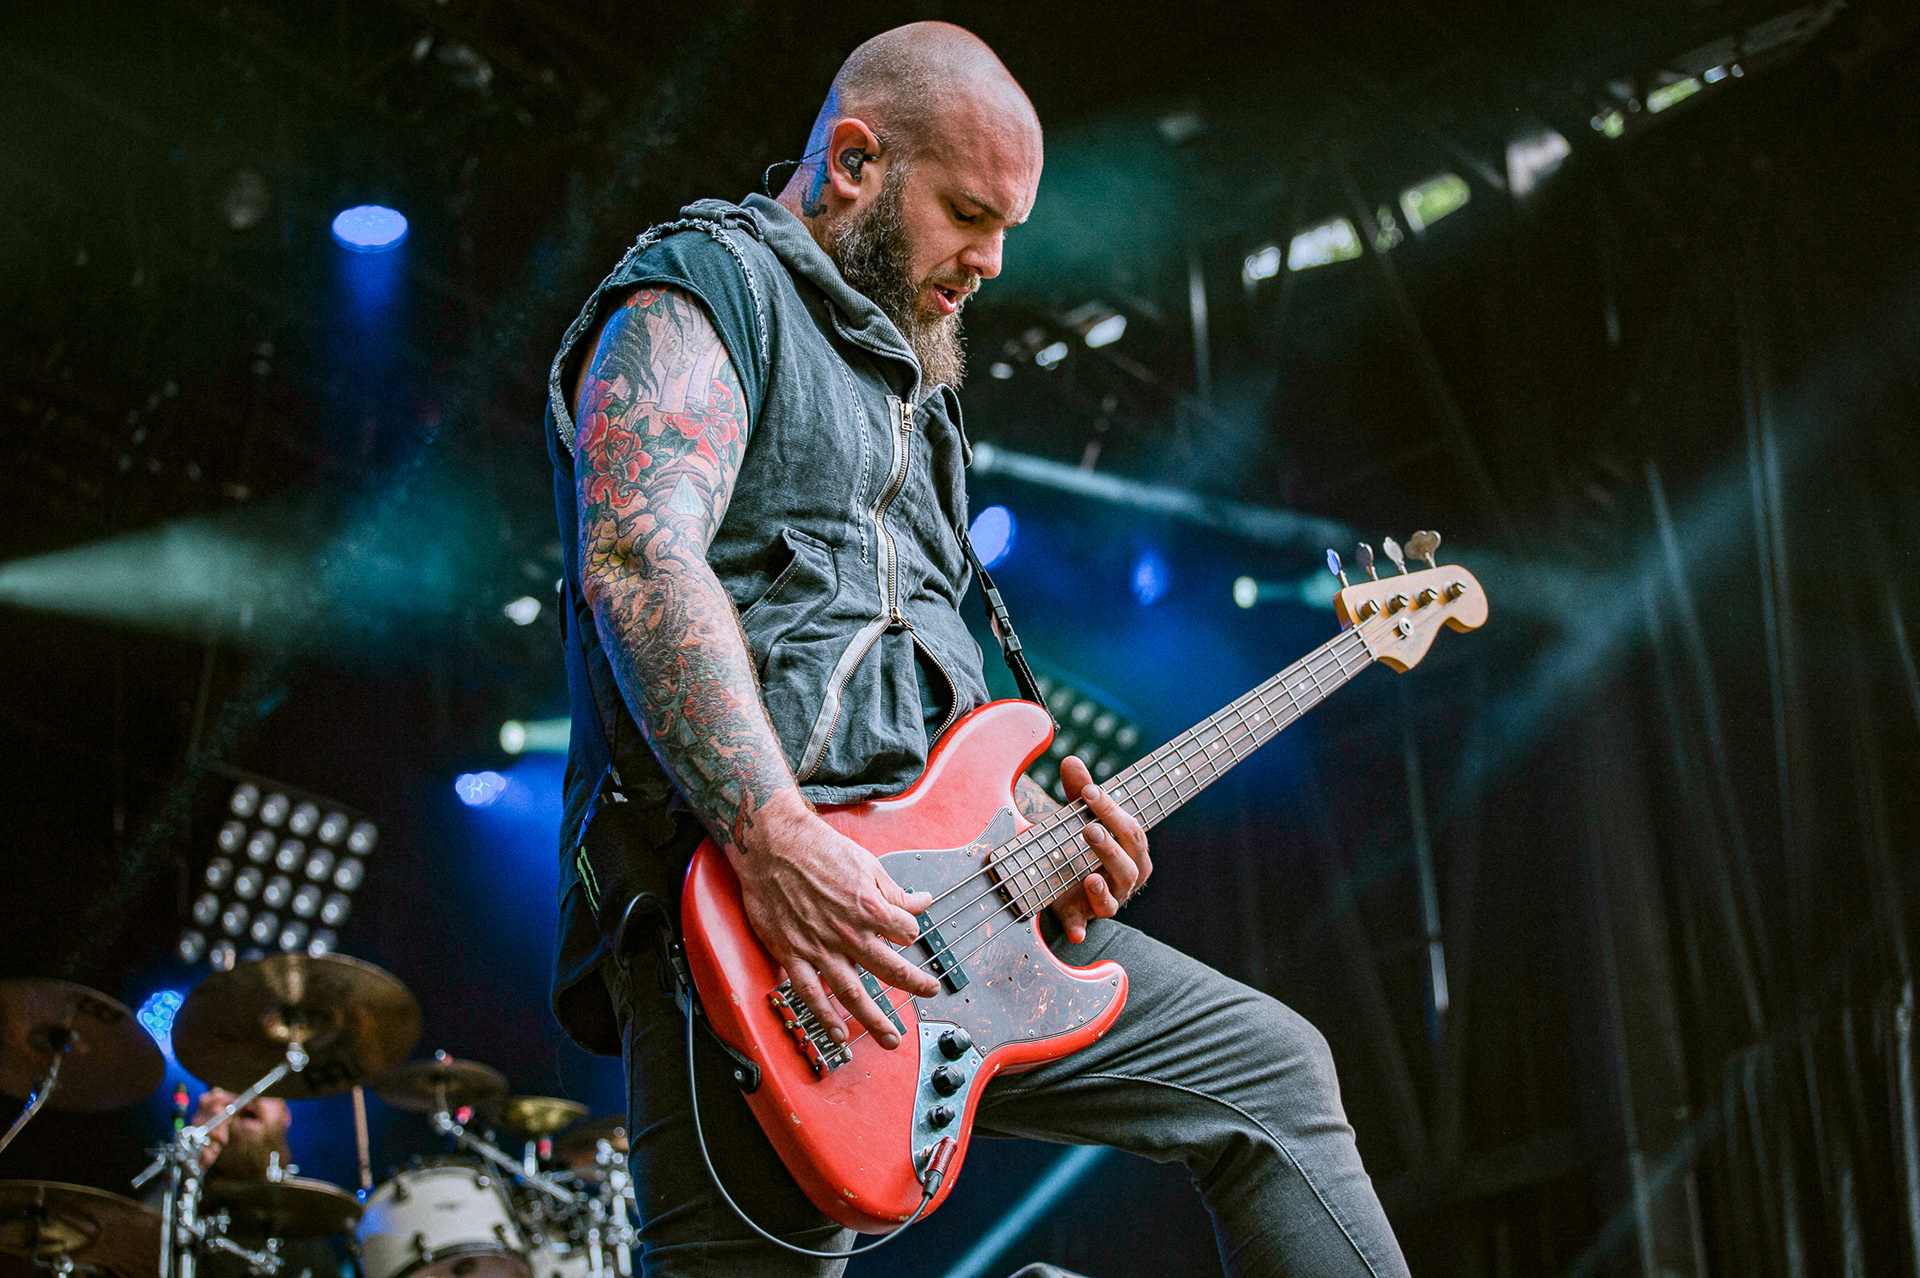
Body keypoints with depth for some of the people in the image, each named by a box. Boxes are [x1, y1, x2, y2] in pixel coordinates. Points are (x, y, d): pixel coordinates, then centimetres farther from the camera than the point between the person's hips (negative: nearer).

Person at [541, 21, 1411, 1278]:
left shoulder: (906, 388, 31)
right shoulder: (703, 290, 2)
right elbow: (637, 558, -18)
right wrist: (775, 837, -30)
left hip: (936, 895, 9)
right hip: (737, 892, -9)